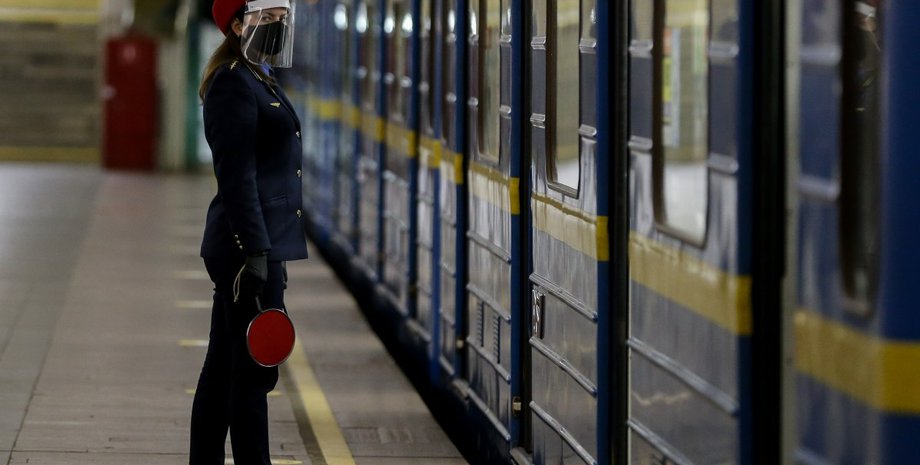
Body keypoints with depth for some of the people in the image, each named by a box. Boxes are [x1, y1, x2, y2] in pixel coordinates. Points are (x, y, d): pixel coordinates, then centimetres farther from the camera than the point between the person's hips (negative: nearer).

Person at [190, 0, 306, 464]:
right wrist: (256, 253, -23)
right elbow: (236, 177, -19)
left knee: (223, 368, 13)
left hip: (261, 243, 10)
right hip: (248, 245, -10)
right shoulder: (234, 84, -12)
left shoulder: (260, 82, 19)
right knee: (254, 369, -7)